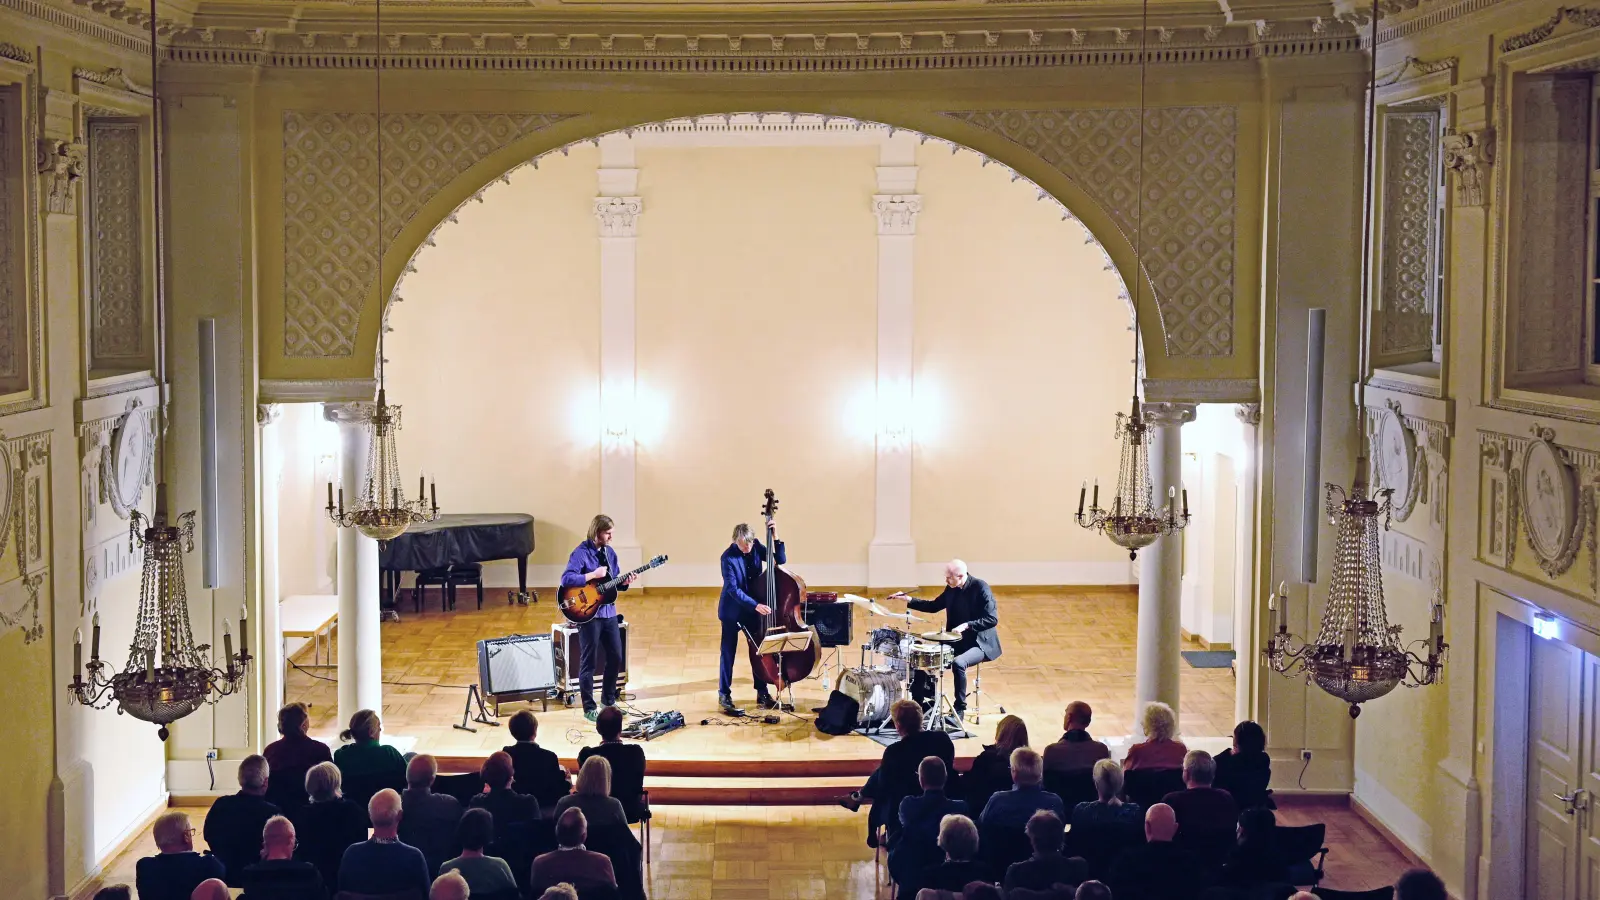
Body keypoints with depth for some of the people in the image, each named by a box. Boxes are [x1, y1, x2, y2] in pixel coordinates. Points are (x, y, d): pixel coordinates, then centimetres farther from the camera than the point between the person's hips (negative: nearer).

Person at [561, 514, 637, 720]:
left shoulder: (609, 552, 10)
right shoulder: (581, 553, -13)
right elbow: (566, 579, -24)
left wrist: (623, 583, -3)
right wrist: (593, 575, -26)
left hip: (608, 612, 7)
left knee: (616, 657, 12)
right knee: (588, 662, 0)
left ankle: (608, 700, 29)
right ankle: (589, 708, 8)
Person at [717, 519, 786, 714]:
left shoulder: (756, 547, -6)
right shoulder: (728, 558, -22)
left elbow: (781, 560, -5)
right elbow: (733, 589, -25)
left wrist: (775, 536, -18)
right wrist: (756, 605, -32)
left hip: (753, 609, 5)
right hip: (732, 610, -5)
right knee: (728, 652, 2)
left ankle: (762, 692, 21)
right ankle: (724, 696, 10)